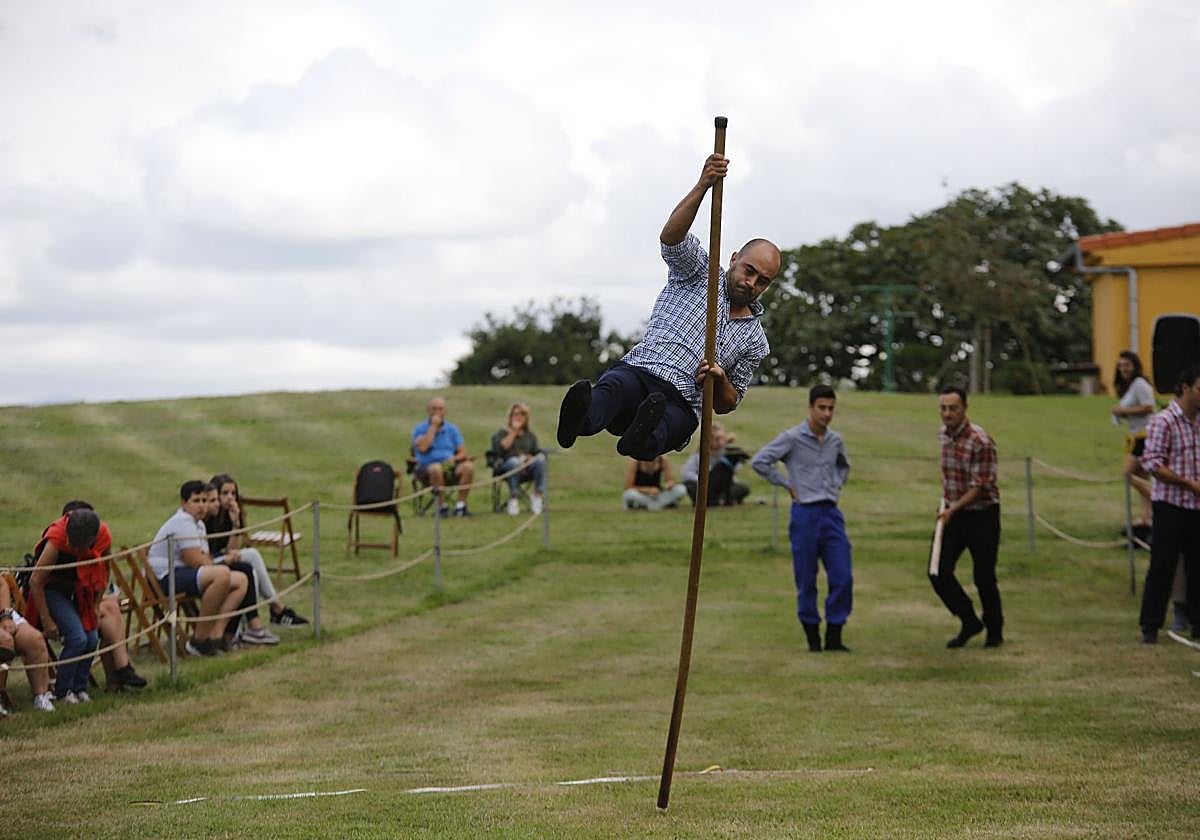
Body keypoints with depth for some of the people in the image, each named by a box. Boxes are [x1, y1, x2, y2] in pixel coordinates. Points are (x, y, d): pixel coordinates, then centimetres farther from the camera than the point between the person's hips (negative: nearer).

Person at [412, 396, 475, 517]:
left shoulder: (452, 429, 15)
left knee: (468, 466, -27)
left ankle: (460, 505, -24)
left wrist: (454, 458, -13)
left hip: (449, 466, 3)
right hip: (427, 469, -3)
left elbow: (463, 452, 10)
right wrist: (433, 426, -9)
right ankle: (442, 506, -28)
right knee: (436, 468, -39)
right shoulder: (420, 429, 5)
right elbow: (422, 447, -15)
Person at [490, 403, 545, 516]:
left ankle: (538, 496, -34)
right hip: (507, 467, -3)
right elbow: (502, 448, -7)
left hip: (527, 469, 3)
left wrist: (531, 458, -9)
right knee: (514, 461, -39)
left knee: (541, 460, -30)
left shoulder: (530, 435, 24)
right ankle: (513, 500, -38)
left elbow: (538, 452, 13)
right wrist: (513, 432, -3)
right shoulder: (502, 433, 15)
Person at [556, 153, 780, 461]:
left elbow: (726, 404, 25)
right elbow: (671, 237, -6)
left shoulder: (755, 341, 23)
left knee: (661, 430, -40)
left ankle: (642, 437, -75)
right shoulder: (699, 273, 16)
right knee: (613, 388, -42)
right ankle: (580, 418, -75)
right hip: (639, 370, -2)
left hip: (678, 405, 2)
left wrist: (719, 379, 0)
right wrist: (702, 186, -22)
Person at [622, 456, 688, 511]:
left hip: (656, 495, 2)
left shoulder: (663, 461, -12)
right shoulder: (635, 462, -19)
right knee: (630, 494, -38)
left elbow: (670, 480, -7)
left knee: (680, 489, -22)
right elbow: (628, 487, -18)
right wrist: (648, 490, -27)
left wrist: (669, 485, -32)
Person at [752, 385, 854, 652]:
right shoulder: (792, 438, -6)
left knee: (842, 578, -3)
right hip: (806, 513, -5)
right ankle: (813, 637, 11)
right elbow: (759, 461, -11)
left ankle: (834, 637, 6)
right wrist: (788, 485, -6)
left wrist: (836, 487, 14)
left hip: (832, 512, 5)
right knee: (806, 581, 1)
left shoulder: (835, 440, 11)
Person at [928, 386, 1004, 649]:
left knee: (984, 577, -1)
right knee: (939, 572, -1)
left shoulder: (981, 442, -20)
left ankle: (995, 631, 18)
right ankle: (969, 622, 17)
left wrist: (953, 509, -26)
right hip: (953, 514, 7)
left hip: (982, 513, -7)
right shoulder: (943, 434, 4)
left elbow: (980, 487, -21)